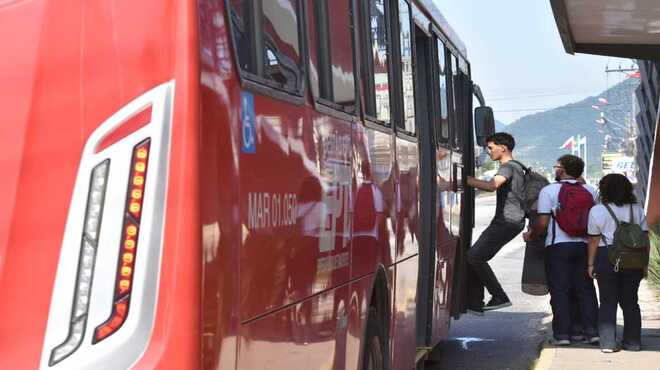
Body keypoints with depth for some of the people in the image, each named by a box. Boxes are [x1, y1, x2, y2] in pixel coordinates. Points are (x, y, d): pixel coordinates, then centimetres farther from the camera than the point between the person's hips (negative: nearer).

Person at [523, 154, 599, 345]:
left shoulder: (549, 190, -6)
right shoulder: (591, 191, 7)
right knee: (585, 289, 10)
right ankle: (591, 330, 6)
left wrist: (530, 235, 7)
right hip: (584, 246, 4)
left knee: (560, 290, 2)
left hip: (558, 246, -3)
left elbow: (542, 222, -10)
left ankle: (562, 332, 1)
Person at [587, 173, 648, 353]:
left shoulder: (597, 211, -3)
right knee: (630, 301, 12)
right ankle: (633, 342, 15)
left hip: (607, 257, -3)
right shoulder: (637, 210, 7)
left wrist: (591, 264, 3)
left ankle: (608, 343, 1)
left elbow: (594, 240, -3)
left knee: (608, 302, 4)